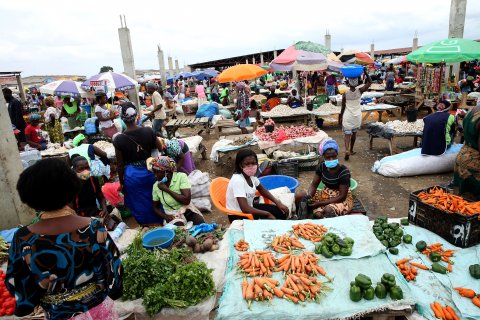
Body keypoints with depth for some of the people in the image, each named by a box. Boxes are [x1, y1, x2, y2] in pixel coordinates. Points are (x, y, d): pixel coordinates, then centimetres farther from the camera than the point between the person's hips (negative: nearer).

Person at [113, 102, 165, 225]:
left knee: (140, 205, 17)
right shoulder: (148, 131, -13)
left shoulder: (118, 139, -17)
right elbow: (161, 148, 0)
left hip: (132, 175, -2)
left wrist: (121, 183, 4)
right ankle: (159, 222, 39)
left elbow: (120, 165, -9)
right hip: (149, 171, 2)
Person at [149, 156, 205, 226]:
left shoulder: (181, 177, -12)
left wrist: (167, 190, -19)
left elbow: (186, 200, -22)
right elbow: (155, 207, 10)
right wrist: (165, 216, -11)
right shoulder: (156, 186, -2)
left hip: (188, 210, 0)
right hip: (172, 216, 1)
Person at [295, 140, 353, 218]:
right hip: (325, 194, 5)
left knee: (329, 210, -40)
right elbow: (314, 185, -3)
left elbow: (342, 196, -22)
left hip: (343, 199, -5)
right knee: (298, 196, -14)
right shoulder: (321, 167, -8)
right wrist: (309, 196, -27)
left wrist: (320, 203, -26)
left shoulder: (344, 172, -22)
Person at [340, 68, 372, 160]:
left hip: (347, 116, -2)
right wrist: (365, 72, -8)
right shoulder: (360, 91, -9)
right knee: (354, 133, 17)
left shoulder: (345, 93, -11)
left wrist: (341, 116, 9)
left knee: (347, 134, -1)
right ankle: (351, 150, 28)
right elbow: (369, 82, -1)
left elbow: (343, 107, -4)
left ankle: (347, 150, -21)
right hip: (357, 115, 2)